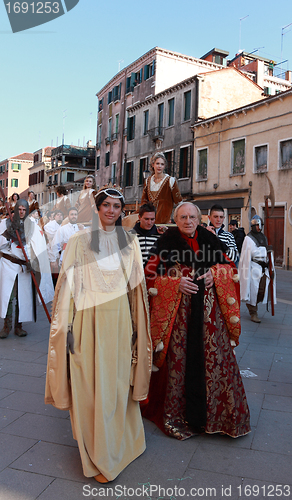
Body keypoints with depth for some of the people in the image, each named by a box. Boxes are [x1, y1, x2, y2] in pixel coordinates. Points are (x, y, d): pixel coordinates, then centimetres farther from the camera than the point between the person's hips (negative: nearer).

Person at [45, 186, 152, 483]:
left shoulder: (129, 241, 9)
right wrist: (68, 326, -7)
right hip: (89, 321, -2)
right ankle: (98, 456, 19)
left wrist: (136, 325, 9)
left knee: (118, 383, 12)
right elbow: (69, 284, -1)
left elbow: (135, 285, 11)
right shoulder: (80, 240, 0)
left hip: (119, 320, 3)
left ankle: (119, 443, 34)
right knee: (90, 385, 3)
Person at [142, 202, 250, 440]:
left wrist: (215, 273, -6)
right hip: (178, 310, -2)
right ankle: (177, 412, 21)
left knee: (213, 356, 4)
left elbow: (229, 267, 14)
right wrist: (176, 282, -16)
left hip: (209, 309, 3)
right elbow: (151, 274, -2)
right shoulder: (166, 242, 0)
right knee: (180, 357, 2)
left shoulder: (210, 239, 8)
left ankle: (215, 410, 24)